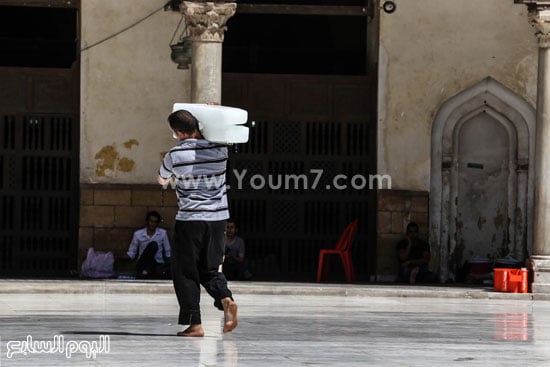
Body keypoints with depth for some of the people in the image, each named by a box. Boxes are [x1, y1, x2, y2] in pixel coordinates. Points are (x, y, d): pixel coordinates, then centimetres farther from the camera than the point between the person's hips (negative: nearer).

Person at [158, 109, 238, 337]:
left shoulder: (175, 155, -10)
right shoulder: (220, 149, -1)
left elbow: (162, 181, 10)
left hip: (190, 219, -4)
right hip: (218, 218, 4)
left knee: (185, 273, 5)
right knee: (209, 269, 15)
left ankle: (194, 324, -1)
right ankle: (226, 299, -13)